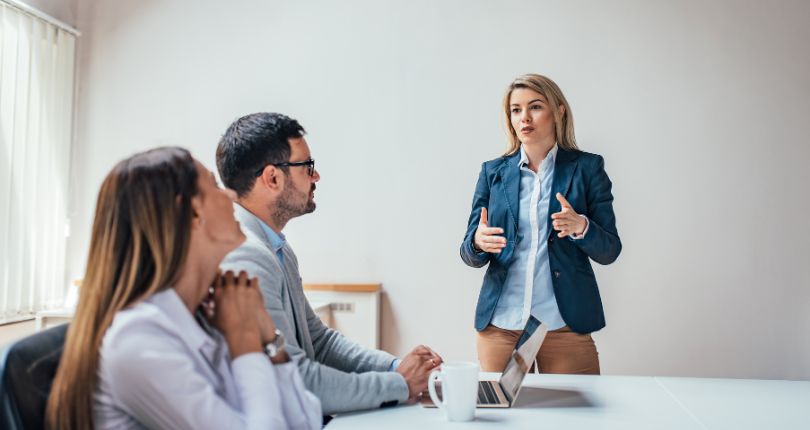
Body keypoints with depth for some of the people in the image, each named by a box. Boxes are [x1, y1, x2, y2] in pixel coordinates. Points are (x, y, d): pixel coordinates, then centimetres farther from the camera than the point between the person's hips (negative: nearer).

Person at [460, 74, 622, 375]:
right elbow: (470, 255, 7)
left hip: (564, 324, -1)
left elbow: (609, 251, 1)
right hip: (499, 323, 2)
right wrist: (478, 242, -16)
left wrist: (581, 227, -20)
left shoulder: (586, 167, 1)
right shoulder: (493, 172, 6)